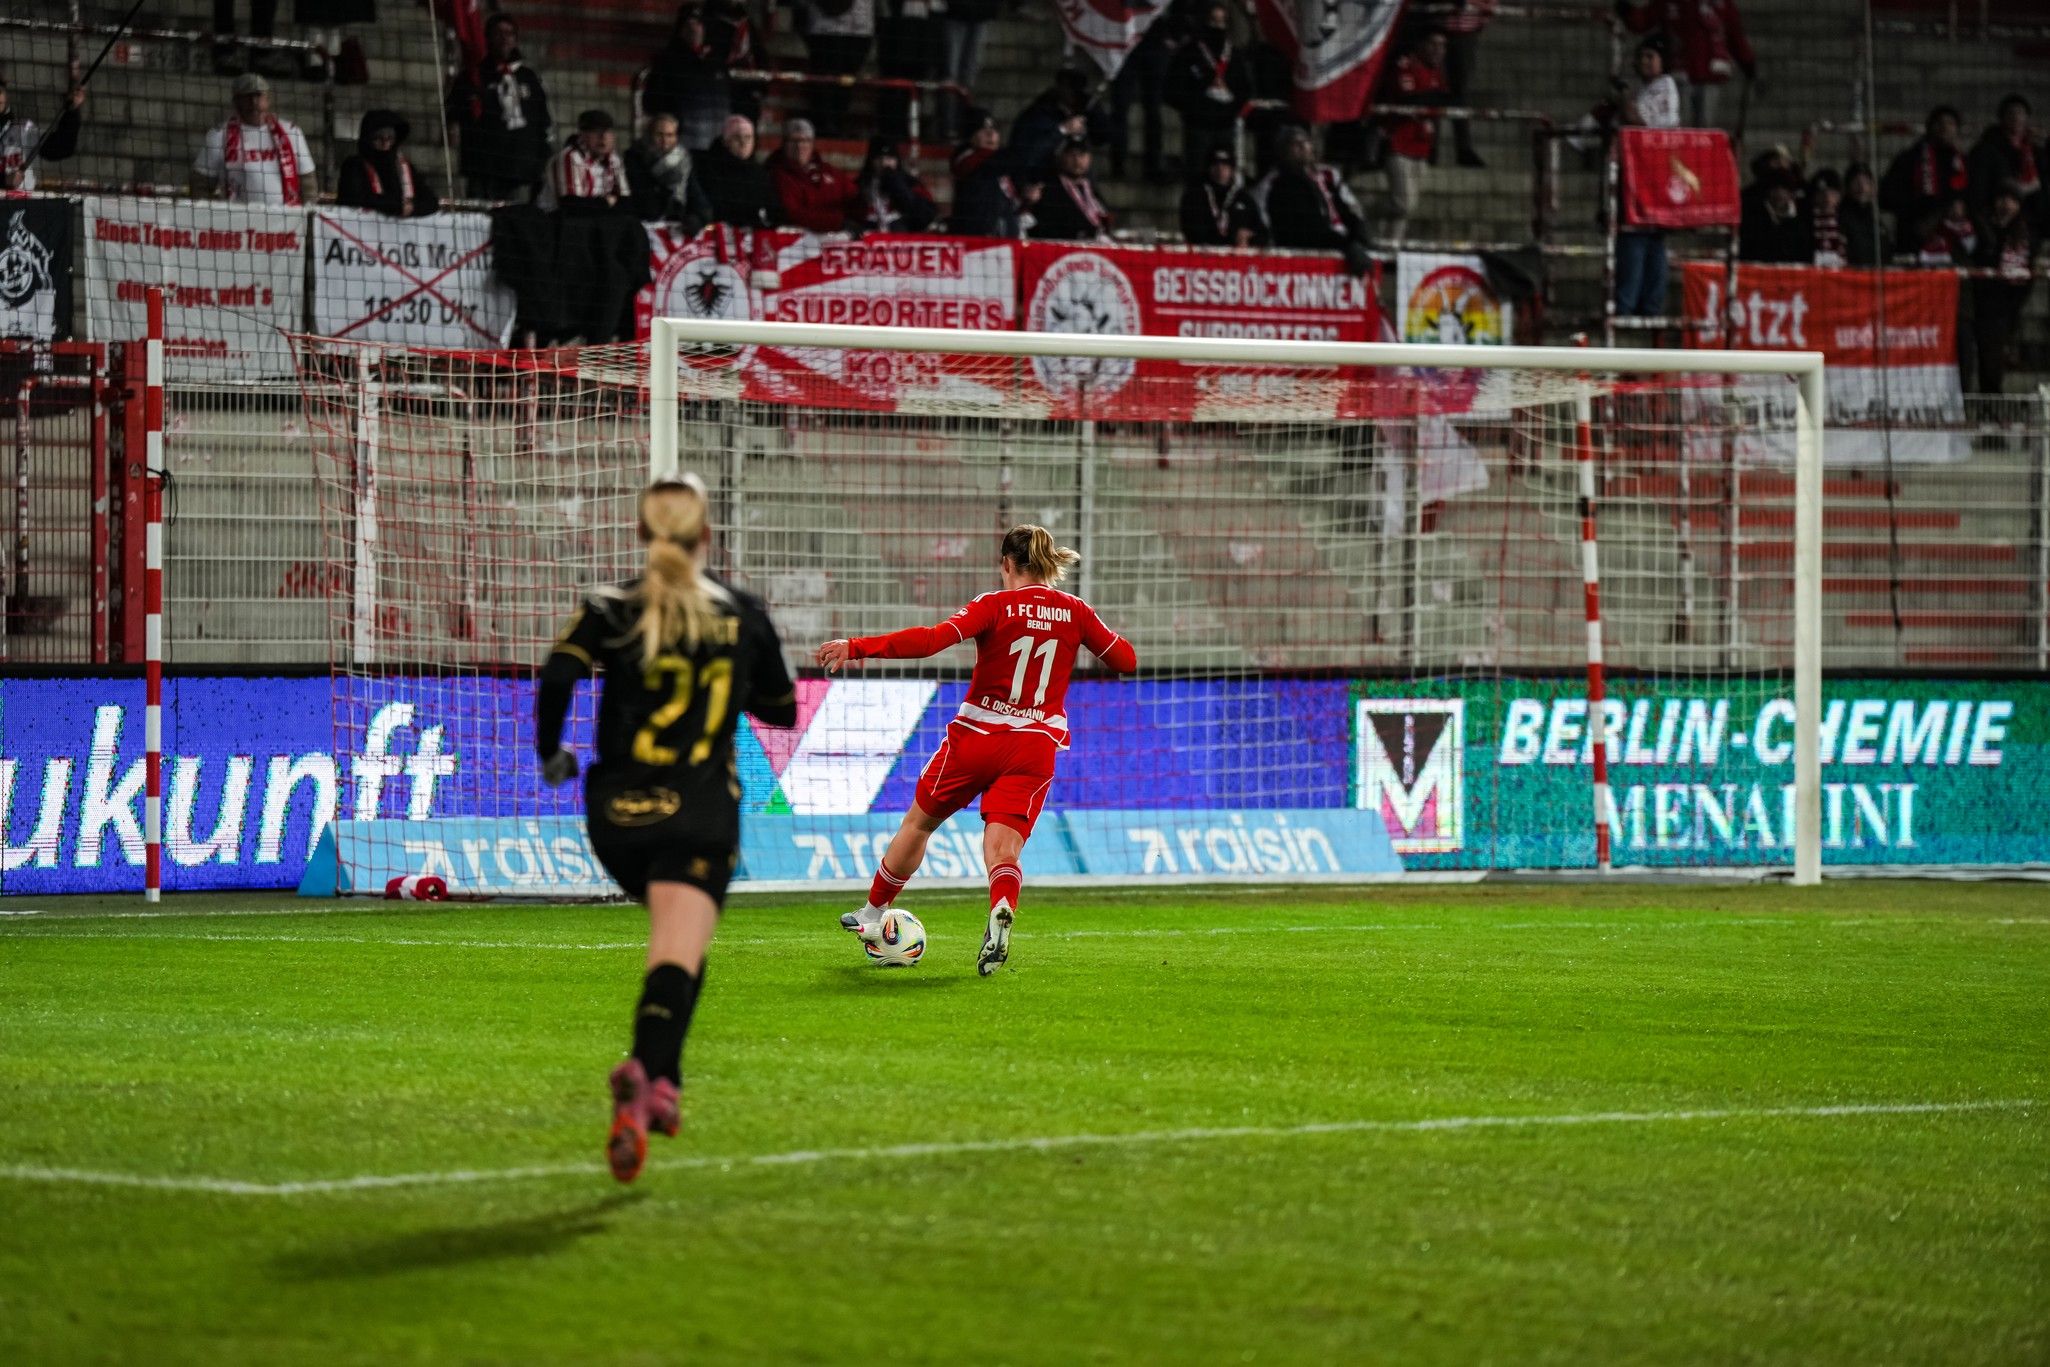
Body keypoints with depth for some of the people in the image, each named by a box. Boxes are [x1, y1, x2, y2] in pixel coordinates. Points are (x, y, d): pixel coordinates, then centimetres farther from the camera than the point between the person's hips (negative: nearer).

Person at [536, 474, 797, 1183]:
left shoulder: (609, 610, 2)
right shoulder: (744, 614, 7)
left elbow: (557, 677, -14)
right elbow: (782, 708, 17)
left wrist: (549, 753, 2)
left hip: (618, 812, 2)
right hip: (701, 816, -2)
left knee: (677, 936, 26)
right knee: (677, 957, -14)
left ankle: (659, 1078, 19)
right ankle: (650, 1073, -40)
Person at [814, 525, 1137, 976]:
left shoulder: (996, 606, -8)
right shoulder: (1075, 612, 2)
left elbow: (935, 639, -22)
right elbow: (1126, 660, 11)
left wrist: (857, 647, -23)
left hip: (975, 736, -2)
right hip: (1036, 747, 2)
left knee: (919, 822, 20)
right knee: (1003, 848, -5)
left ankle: (873, 915, 35)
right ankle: (1001, 915, -39)